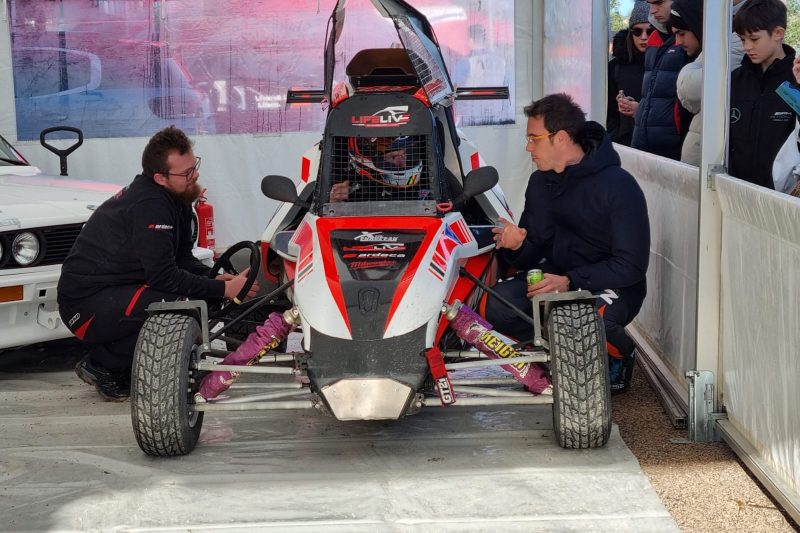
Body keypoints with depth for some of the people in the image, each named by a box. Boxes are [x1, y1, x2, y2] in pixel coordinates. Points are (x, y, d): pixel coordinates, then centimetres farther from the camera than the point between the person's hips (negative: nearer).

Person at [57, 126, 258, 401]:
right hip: (86, 306, -10)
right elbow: (165, 277, -26)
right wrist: (223, 290, -21)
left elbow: (182, 258, 12)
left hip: (115, 291, 10)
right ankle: (101, 366, -10)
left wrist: (214, 278, -7)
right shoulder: (149, 206, -23)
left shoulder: (175, 200, 6)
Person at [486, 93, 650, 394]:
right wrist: (516, 246, -19)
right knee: (497, 304, -21)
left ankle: (618, 357, -2)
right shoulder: (541, 183, 4)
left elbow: (632, 265, -18)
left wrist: (570, 282, -28)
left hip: (612, 285, -5)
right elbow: (531, 256, 7)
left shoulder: (618, 185, -16)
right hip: (556, 273, 5)